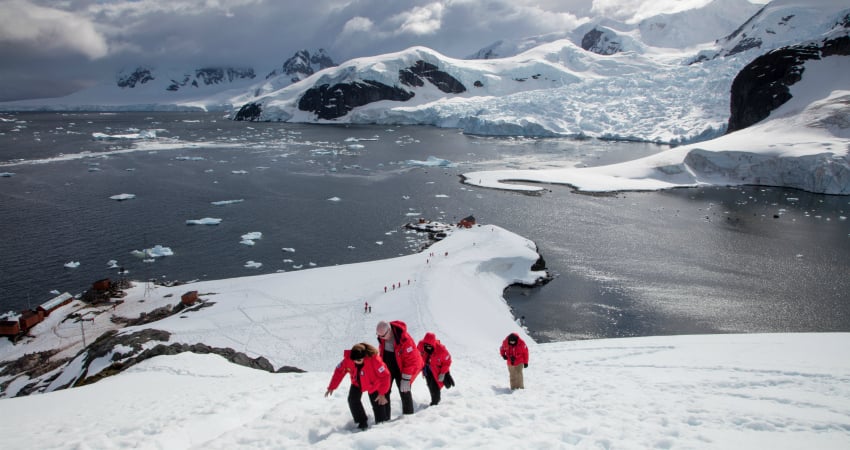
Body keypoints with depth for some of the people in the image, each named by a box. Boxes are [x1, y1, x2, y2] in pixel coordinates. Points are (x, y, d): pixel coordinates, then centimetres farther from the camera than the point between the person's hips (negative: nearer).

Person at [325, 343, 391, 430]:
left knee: (377, 403, -1)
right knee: (353, 400, -14)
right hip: (357, 383, 3)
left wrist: (382, 393, -27)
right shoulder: (348, 358, -29)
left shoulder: (374, 359, -38)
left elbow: (385, 375, -28)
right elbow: (339, 371, -12)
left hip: (373, 384, -3)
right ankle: (362, 422, 2)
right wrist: (331, 387, -8)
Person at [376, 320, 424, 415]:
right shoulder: (382, 338, -11)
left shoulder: (405, 339, -30)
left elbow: (411, 361, -25)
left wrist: (405, 379, -23)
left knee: (405, 393, -1)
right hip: (387, 368, 5)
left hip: (401, 369, -5)